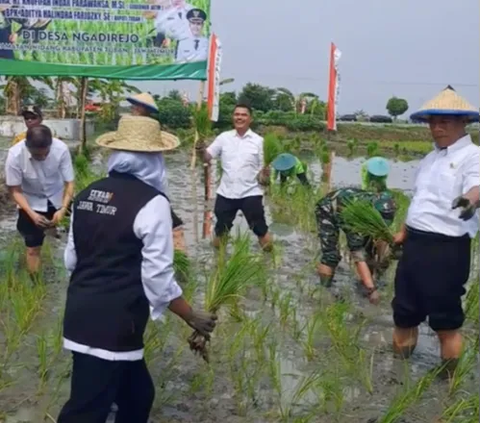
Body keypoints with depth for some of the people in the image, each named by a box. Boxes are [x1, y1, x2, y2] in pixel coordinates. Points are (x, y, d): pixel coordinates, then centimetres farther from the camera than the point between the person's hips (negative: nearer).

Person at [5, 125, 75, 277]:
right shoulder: (15, 155, -30)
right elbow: (15, 190, -18)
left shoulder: (61, 149, -30)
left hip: (58, 199, 2)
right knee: (33, 249, 1)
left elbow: (69, 183, -20)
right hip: (31, 202, -1)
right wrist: (32, 214, -31)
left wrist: (63, 209, -35)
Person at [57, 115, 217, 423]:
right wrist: (193, 318, -2)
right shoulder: (151, 202, -14)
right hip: (114, 322, -8)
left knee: (137, 395, 22)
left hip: (81, 313, 8)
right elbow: (158, 276, -15)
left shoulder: (88, 194, 7)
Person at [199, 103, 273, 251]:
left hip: (250, 193, -2)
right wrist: (202, 149, -19)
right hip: (226, 193, 2)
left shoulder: (258, 141, -1)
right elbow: (207, 157, 2)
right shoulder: (224, 137, 4)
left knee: (261, 230, 1)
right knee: (221, 229, 14)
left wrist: (264, 176, -22)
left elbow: (264, 167, -1)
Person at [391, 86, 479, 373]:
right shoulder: (430, 159, 15)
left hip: (447, 249, -8)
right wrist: (404, 233, 27)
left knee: (446, 319, 1)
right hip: (416, 244, 8)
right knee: (404, 311, 18)